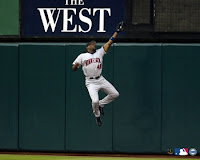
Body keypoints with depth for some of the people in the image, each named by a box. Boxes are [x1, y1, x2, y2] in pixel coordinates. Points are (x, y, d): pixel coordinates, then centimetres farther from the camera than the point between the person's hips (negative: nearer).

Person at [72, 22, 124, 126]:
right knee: (95, 101, -20)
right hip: (90, 82, -4)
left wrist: (117, 32, 3)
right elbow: (74, 68, 2)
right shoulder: (82, 56, 2)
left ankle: (101, 104, 22)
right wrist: (77, 64, -21)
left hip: (101, 80, 4)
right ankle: (97, 116, 11)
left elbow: (109, 43, 8)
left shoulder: (100, 53, 10)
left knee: (115, 94, 1)